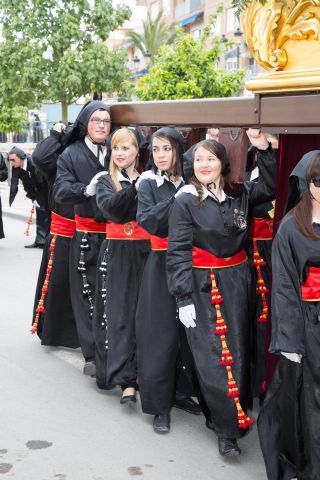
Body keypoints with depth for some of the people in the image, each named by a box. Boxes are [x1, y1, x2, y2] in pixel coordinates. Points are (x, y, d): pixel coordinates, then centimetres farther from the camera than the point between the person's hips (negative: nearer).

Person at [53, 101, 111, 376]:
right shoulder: (71, 155, 4)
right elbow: (61, 191, -7)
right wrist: (87, 189, -24)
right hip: (87, 235, -2)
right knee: (88, 294, -1)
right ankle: (93, 355, 7)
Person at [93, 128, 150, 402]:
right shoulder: (106, 182, 8)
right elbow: (110, 207, -14)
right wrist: (135, 187, -24)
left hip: (146, 252, 0)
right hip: (117, 254, 0)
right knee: (119, 314, -3)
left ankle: (141, 372, 15)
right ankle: (126, 379, 0)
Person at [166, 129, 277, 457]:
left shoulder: (239, 194, 6)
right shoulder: (185, 202, -6)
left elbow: (270, 186, 18)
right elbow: (177, 253, -8)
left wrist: (263, 149, 3)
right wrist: (183, 298, -13)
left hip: (236, 283, 5)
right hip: (201, 286, -4)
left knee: (237, 352, 9)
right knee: (212, 356, -4)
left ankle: (220, 414, 27)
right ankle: (229, 427, 6)